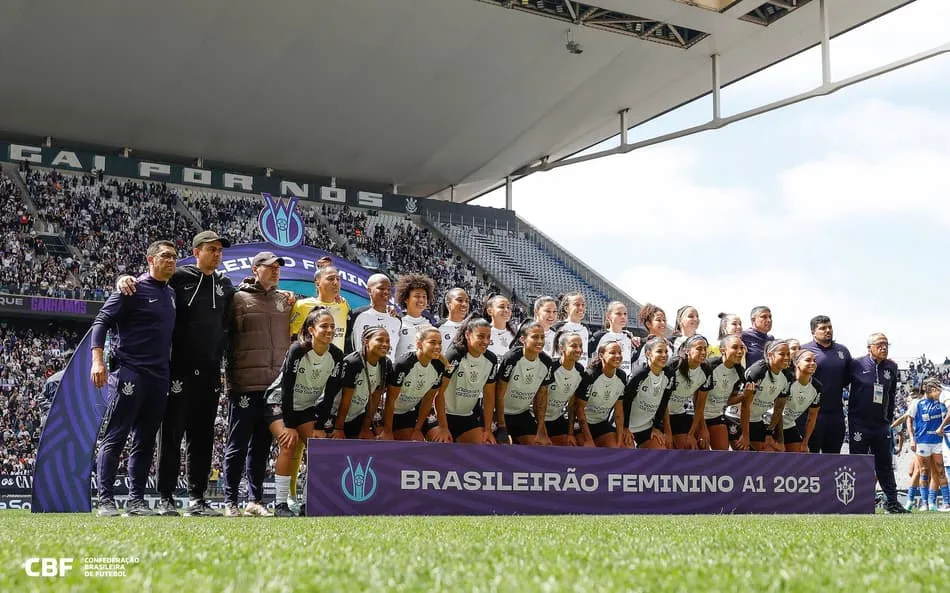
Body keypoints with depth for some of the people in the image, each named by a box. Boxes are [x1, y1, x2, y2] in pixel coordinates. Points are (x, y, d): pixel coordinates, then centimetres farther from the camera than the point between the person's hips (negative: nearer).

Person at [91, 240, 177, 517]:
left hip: (159, 377, 7)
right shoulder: (133, 289, -4)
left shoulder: (171, 295, 17)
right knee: (115, 437, -5)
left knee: (145, 441, 9)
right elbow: (102, 321, -8)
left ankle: (136, 500, 14)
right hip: (130, 373, -7)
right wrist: (98, 360, -20)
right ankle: (106, 500, -2)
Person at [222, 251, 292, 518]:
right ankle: (230, 501, 7)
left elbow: (292, 336, 21)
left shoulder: (285, 301, 14)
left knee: (262, 446, 11)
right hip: (246, 385, -5)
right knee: (238, 445, 0)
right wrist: (232, 378, -7)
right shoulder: (240, 299, -1)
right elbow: (228, 338, -2)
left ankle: (255, 499, 18)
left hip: (275, 386, 5)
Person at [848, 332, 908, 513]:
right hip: (859, 423, -4)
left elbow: (892, 395, 17)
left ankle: (891, 501, 15)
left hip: (881, 424, 4)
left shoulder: (891, 367, 8)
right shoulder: (856, 365, -7)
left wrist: (890, 417, 14)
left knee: (885, 463, 9)